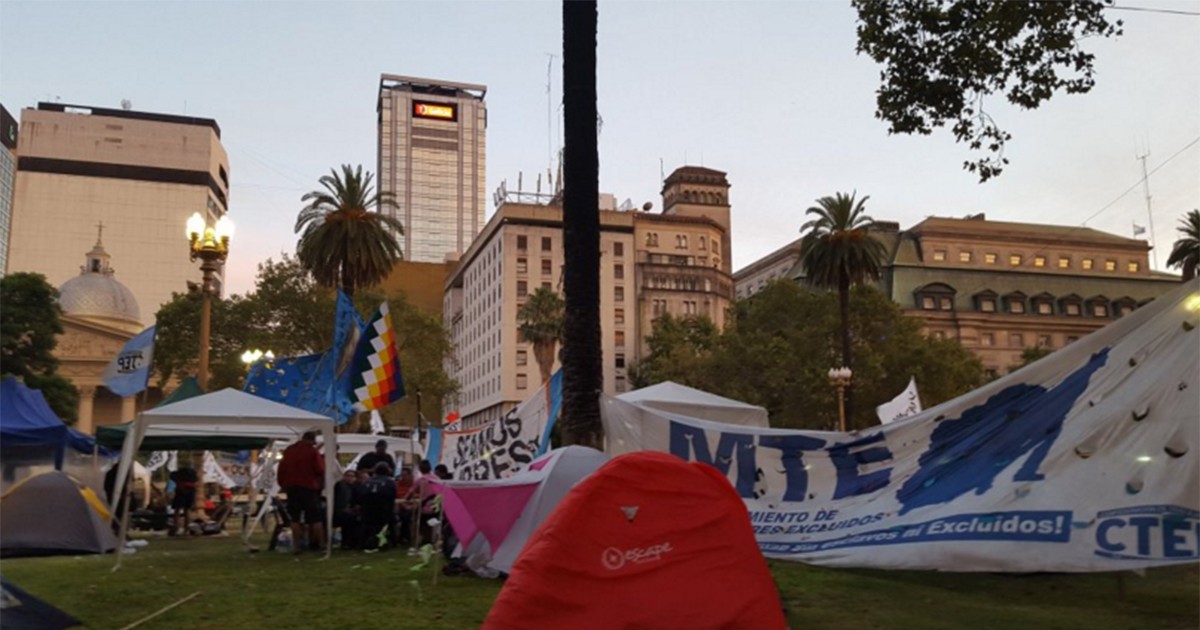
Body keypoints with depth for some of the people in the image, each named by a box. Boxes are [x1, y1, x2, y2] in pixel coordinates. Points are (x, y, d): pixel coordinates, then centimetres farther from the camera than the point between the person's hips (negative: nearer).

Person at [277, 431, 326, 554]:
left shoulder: (288, 451, 10)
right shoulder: (313, 451, -6)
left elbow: (281, 471, 14)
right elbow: (321, 470, -9)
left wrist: (283, 485, 21)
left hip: (291, 487, 4)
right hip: (309, 487, -4)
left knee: (295, 518, 7)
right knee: (316, 518, 2)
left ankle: (297, 545, 3)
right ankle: (321, 544, 3)